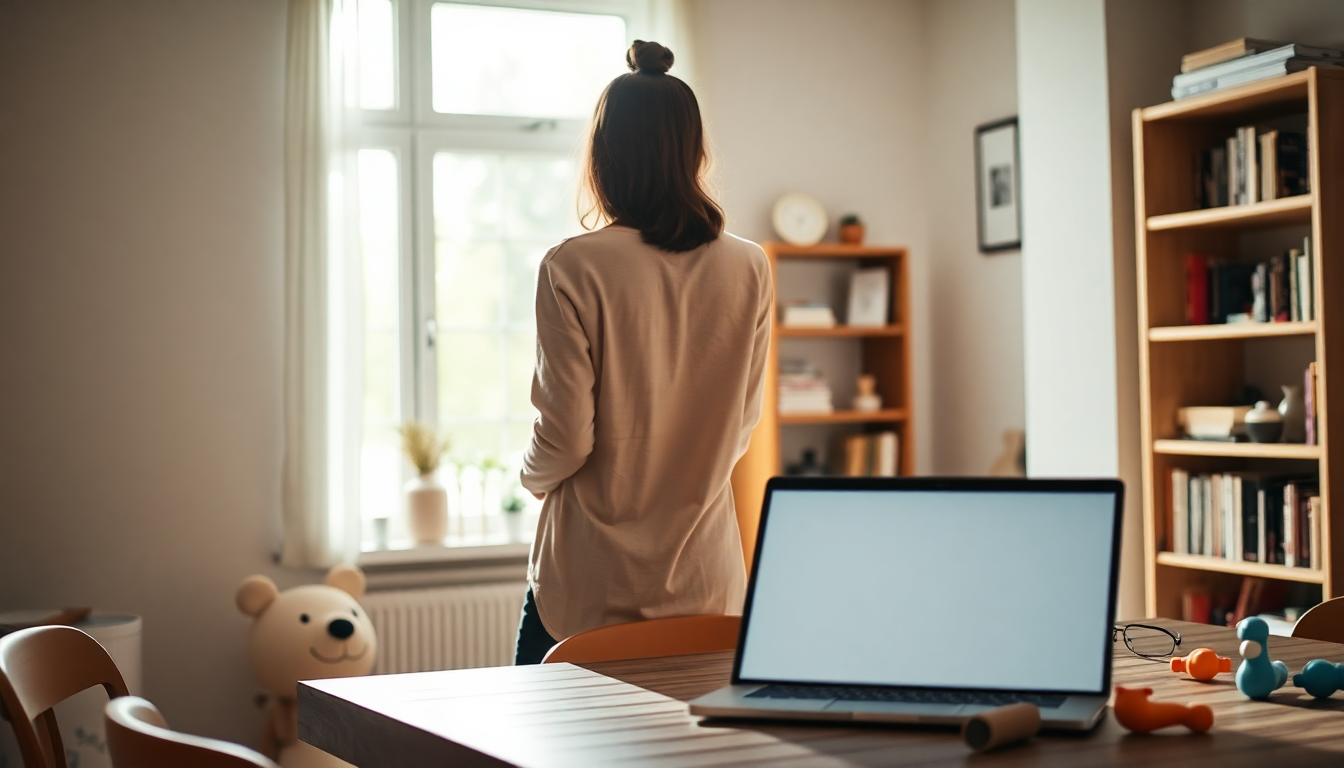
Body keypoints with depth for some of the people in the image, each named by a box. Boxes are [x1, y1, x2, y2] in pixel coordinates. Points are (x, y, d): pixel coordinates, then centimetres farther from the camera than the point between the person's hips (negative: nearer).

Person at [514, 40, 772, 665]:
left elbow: (565, 441, -11)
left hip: (592, 583, -3)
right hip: (706, 576, 4)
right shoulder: (750, 270, -2)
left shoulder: (573, 269, -13)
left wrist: (533, 476, 10)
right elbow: (740, 429, 8)